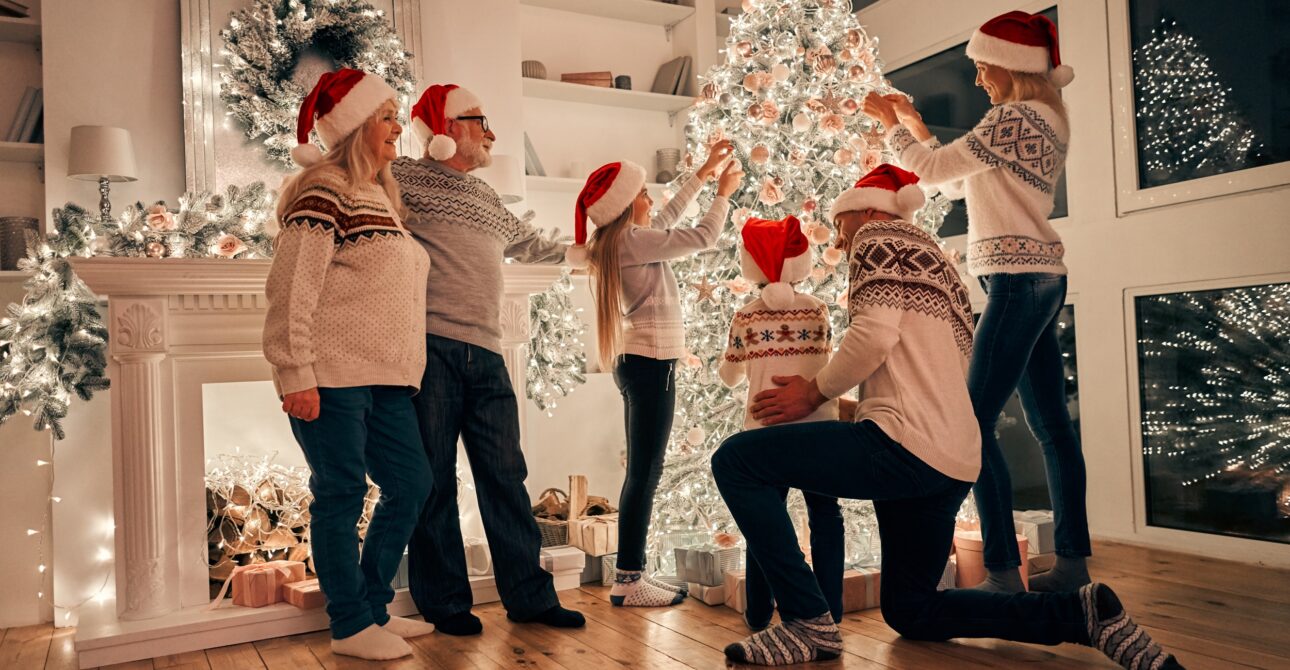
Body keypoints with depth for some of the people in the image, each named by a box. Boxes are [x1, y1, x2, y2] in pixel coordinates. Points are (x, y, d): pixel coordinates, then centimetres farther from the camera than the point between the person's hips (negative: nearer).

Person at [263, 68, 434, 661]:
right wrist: (296, 376, -21)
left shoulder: (380, 195, 19)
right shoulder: (323, 193, -9)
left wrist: (408, 369, 22)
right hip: (333, 378, -9)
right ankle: (351, 626, 13)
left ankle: (372, 605, 26)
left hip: (384, 378, 9)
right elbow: (291, 290, -16)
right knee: (341, 493, 0)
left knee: (410, 483, 11)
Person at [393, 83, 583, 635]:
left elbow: (528, 243, 41)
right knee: (434, 480, 0)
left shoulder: (486, 197, 27)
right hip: (431, 346, -6)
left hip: (486, 354, 6)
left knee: (505, 475, 6)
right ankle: (445, 604, 11)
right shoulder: (406, 177, 5)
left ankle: (528, 595, 14)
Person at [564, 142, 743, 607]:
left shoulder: (618, 242, 14)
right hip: (652, 362, -10)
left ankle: (631, 572, 15)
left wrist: (702, 173, 30)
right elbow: (702, 238, -8)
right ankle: (628, 580, -3)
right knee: (645, 473, -7)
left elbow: (668, 217, 27)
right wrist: (724, 193, 9)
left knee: (641, 472, 11)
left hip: (636, 360, 10)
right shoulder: (633, 241, -13)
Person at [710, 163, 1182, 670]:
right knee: (910, 612, 21)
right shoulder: (932, 262, 30)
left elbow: (875, 332, -14)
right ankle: (1082, 613, 11)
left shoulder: (878, 236, 3)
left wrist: (813, 392, -2)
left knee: (735, 459, -9)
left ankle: (808, 623, -11)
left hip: (905, 443, -10)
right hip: (954, 461, 10)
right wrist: (857, 406, 24)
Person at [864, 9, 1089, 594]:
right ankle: (1073, 562, 16)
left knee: (976, 423, -11)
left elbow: (937, 169, -10)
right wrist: (917, 128, 18)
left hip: (1018, 279, -10)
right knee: (1050, 423, 10)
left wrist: (892, 126, 5)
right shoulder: (1043, 120, 21)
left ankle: (1004, 571, -9)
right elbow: (957, 184, 22)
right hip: (1040, 281, 10)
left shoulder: (1015, 116, -10)